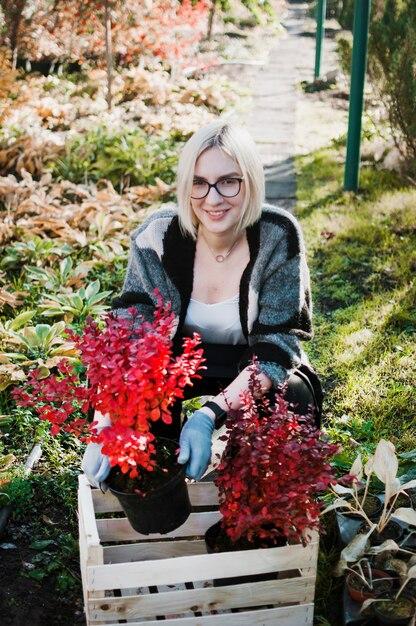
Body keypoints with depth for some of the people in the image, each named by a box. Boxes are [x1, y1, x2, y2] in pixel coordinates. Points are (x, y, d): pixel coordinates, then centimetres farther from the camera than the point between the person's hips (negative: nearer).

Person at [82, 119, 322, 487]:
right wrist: (108, 421, -40)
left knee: (293, 402, -32)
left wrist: (210, 415, -40)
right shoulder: (157, 236, -20)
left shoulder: (279, 237, -24)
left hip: (254, 366, -1)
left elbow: (277, 344, -26)